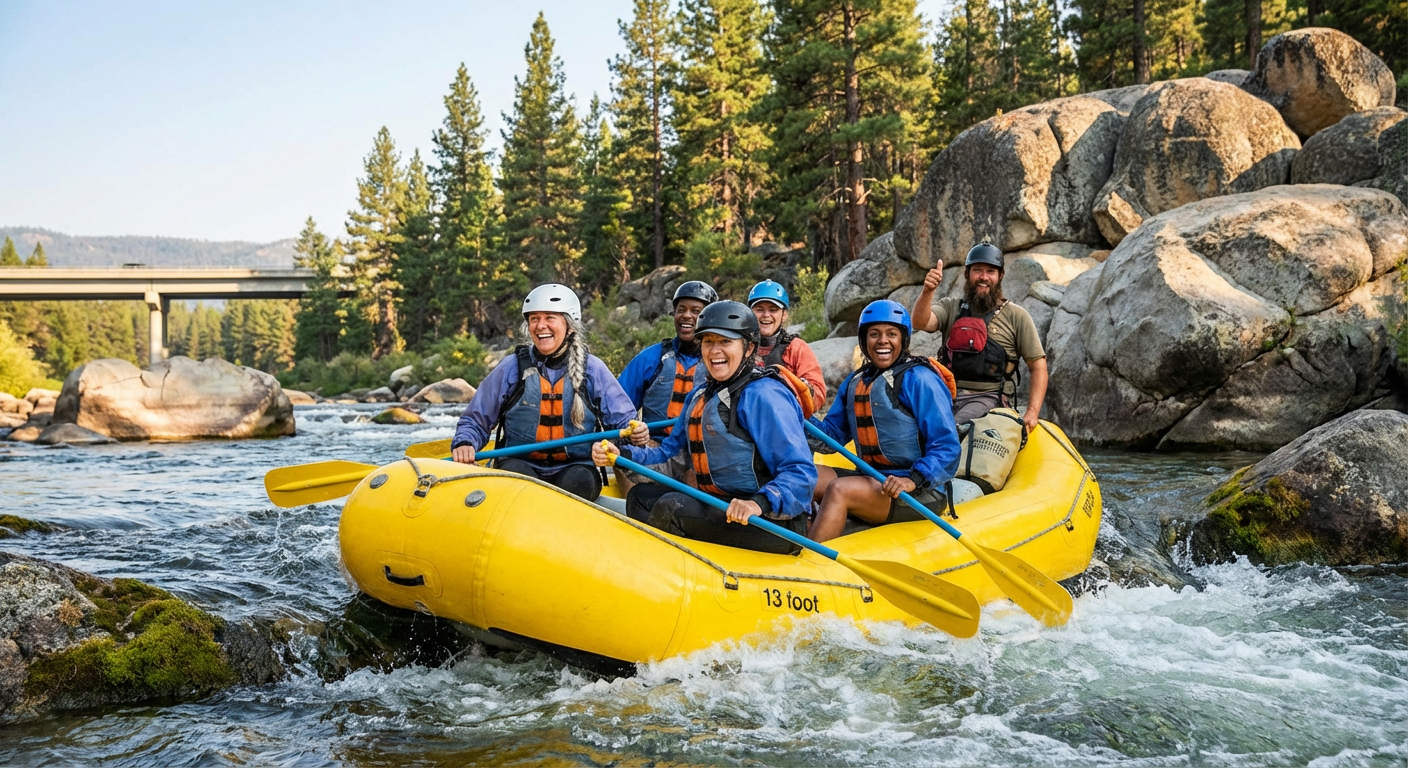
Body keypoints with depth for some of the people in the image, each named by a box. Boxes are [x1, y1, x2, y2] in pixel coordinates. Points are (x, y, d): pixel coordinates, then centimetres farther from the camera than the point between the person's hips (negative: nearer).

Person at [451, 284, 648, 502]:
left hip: (574, 468, 0)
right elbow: (475, 421, 9)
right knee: (515, 475, -33)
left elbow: (622, 418, 5)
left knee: (579, 480, -33)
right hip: (519, 463, 0)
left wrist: (634, 432, -19)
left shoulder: (592, 369, 5)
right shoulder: (512, 368, 5)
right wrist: (464, 443, -13)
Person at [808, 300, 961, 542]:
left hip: (920, 493, -7)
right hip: (870, 480, 8)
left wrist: (913, 481, -30)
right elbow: (832, 433, 12)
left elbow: (947, 448, -15)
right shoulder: (855, 382, 14)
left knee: (838, 490, -29)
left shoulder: (918, 379, -10)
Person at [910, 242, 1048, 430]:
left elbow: (1038, 365, 6)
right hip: (947, 394, 3)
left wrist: (1032, 413, -7)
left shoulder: (1015, 315, 9)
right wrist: (928, 291, -24)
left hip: (987, 398, -3)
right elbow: (920, 322, -4)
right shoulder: (951, 307, 15)